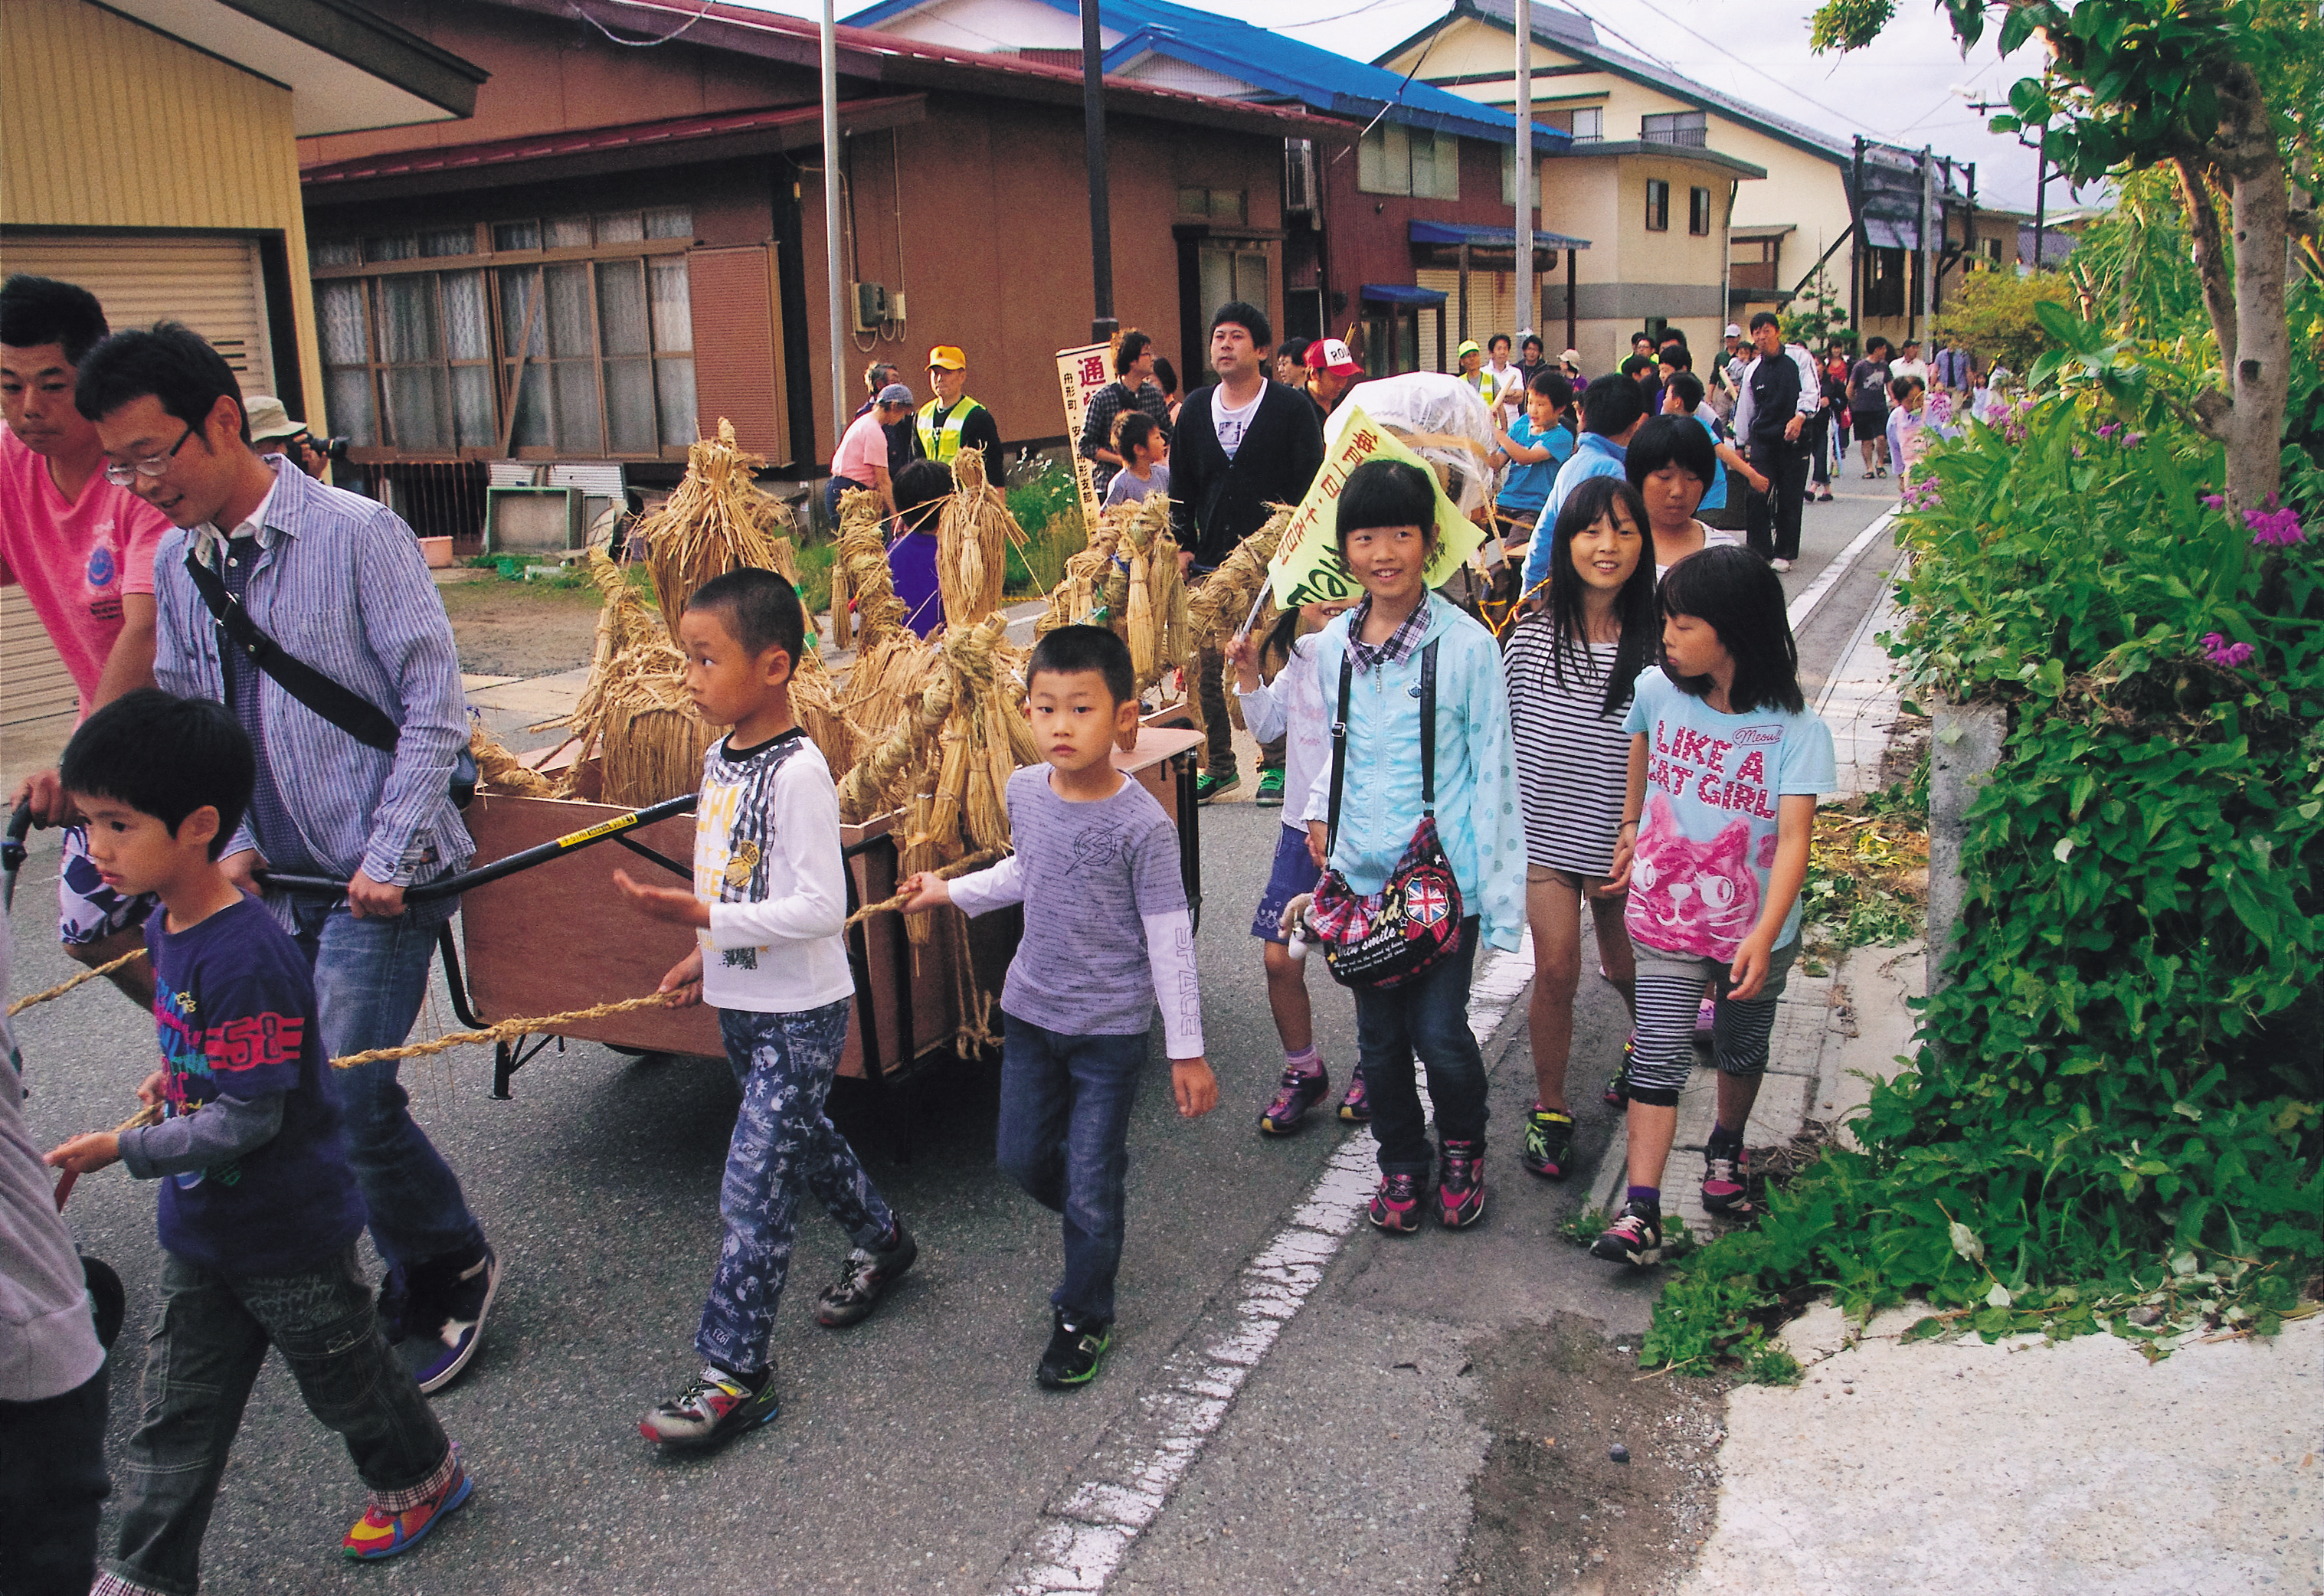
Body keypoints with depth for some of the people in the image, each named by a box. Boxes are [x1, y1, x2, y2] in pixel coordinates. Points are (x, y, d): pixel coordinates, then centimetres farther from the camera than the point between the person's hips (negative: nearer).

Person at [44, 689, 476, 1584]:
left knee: (342, 1374, 16)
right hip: (200, 1227, 8)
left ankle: (421, 1475, 40)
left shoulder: (247, 958, -31)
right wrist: (176, 1079, 7)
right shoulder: (165, 927, -1)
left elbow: (250, 1121, -28)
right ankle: (148, 1575, 29)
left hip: (290, 1232, -8)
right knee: (176, 1416, 16)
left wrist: (123, 1151, -25)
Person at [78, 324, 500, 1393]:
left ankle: (452, 1267, 13)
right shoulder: (176, 565, 9)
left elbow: (432, 706, -11)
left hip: (375, 874, -6)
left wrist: (388, 860, -14)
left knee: (347, 1096, -12)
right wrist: (230, 843, 2)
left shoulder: (357, 534, -9)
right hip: (272, 880, 7)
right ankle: (422, 1283, 25)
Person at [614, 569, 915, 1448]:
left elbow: (821, 907, -27)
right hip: (740, 999, 9)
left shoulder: (799, 771, -23)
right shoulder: (721, 755, 5)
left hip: (800, 1012, -9)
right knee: (801, 1139, 24)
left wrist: (700, 915, -30)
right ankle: (882, 1239, 48)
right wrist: (706, 953, 18)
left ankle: (735, 1373, 4)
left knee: (753, 1185, -5)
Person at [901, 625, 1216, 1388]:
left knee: (1091, 1192, 2)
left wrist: (1187, 1051, -11)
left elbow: (1170, 940, -14)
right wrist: (950, 892, 20)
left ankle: (1083, 1319, 24)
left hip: (1111, 1026, -5)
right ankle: (1093, 1220, 45)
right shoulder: (1025, 791, -3)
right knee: (1022, 1158, 15)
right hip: (1030, 1009, 6)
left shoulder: (1142, 824, -20)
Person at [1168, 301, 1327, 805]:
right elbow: (1181, 486, 18)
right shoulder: (1194, 409, 12)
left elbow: (1311, 484, -2)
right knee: (1205, 669, 3)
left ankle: (1276, 765, 14)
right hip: (1209, 563, 4)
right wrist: (1184, 546, 9)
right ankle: (1218, 765, 16)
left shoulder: (1292, 409, -1)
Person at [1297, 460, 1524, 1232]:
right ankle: (1401, 1166, 33)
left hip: (1446, 874, -4)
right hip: (1362, 875, 4)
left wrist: (1496, 894, -9)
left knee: (1439, 1031, -2)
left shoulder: (1466, 645, -10)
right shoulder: (1332, 646, 3)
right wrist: (1320, 814, 9)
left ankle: (1462, 1149, 28)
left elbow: (1493, 771, -7)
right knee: (1378, 1036, 11)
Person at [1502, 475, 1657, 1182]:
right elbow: (1499, 732, 6)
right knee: (1555, 971, -4)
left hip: (1621, 842, 0)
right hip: (1544, 833, 1)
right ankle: (1549, 1109, 14)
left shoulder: (1657, 643, -10)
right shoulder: (1533, 633, -4)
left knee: (1624, 968, 16)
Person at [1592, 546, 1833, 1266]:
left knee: (1741, 1054, 20)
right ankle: (1640, 1211, -7)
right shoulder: (1657, 692, -8)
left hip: (1755, 930, -1)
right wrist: (1631, 823, 25)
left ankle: (1727, 1145, 48)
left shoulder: (1796, 730, -18)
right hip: (1666, 918, 1)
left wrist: (1764, 935, -35)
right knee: (1658, 1060, -7)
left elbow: (1794, 838, -25)